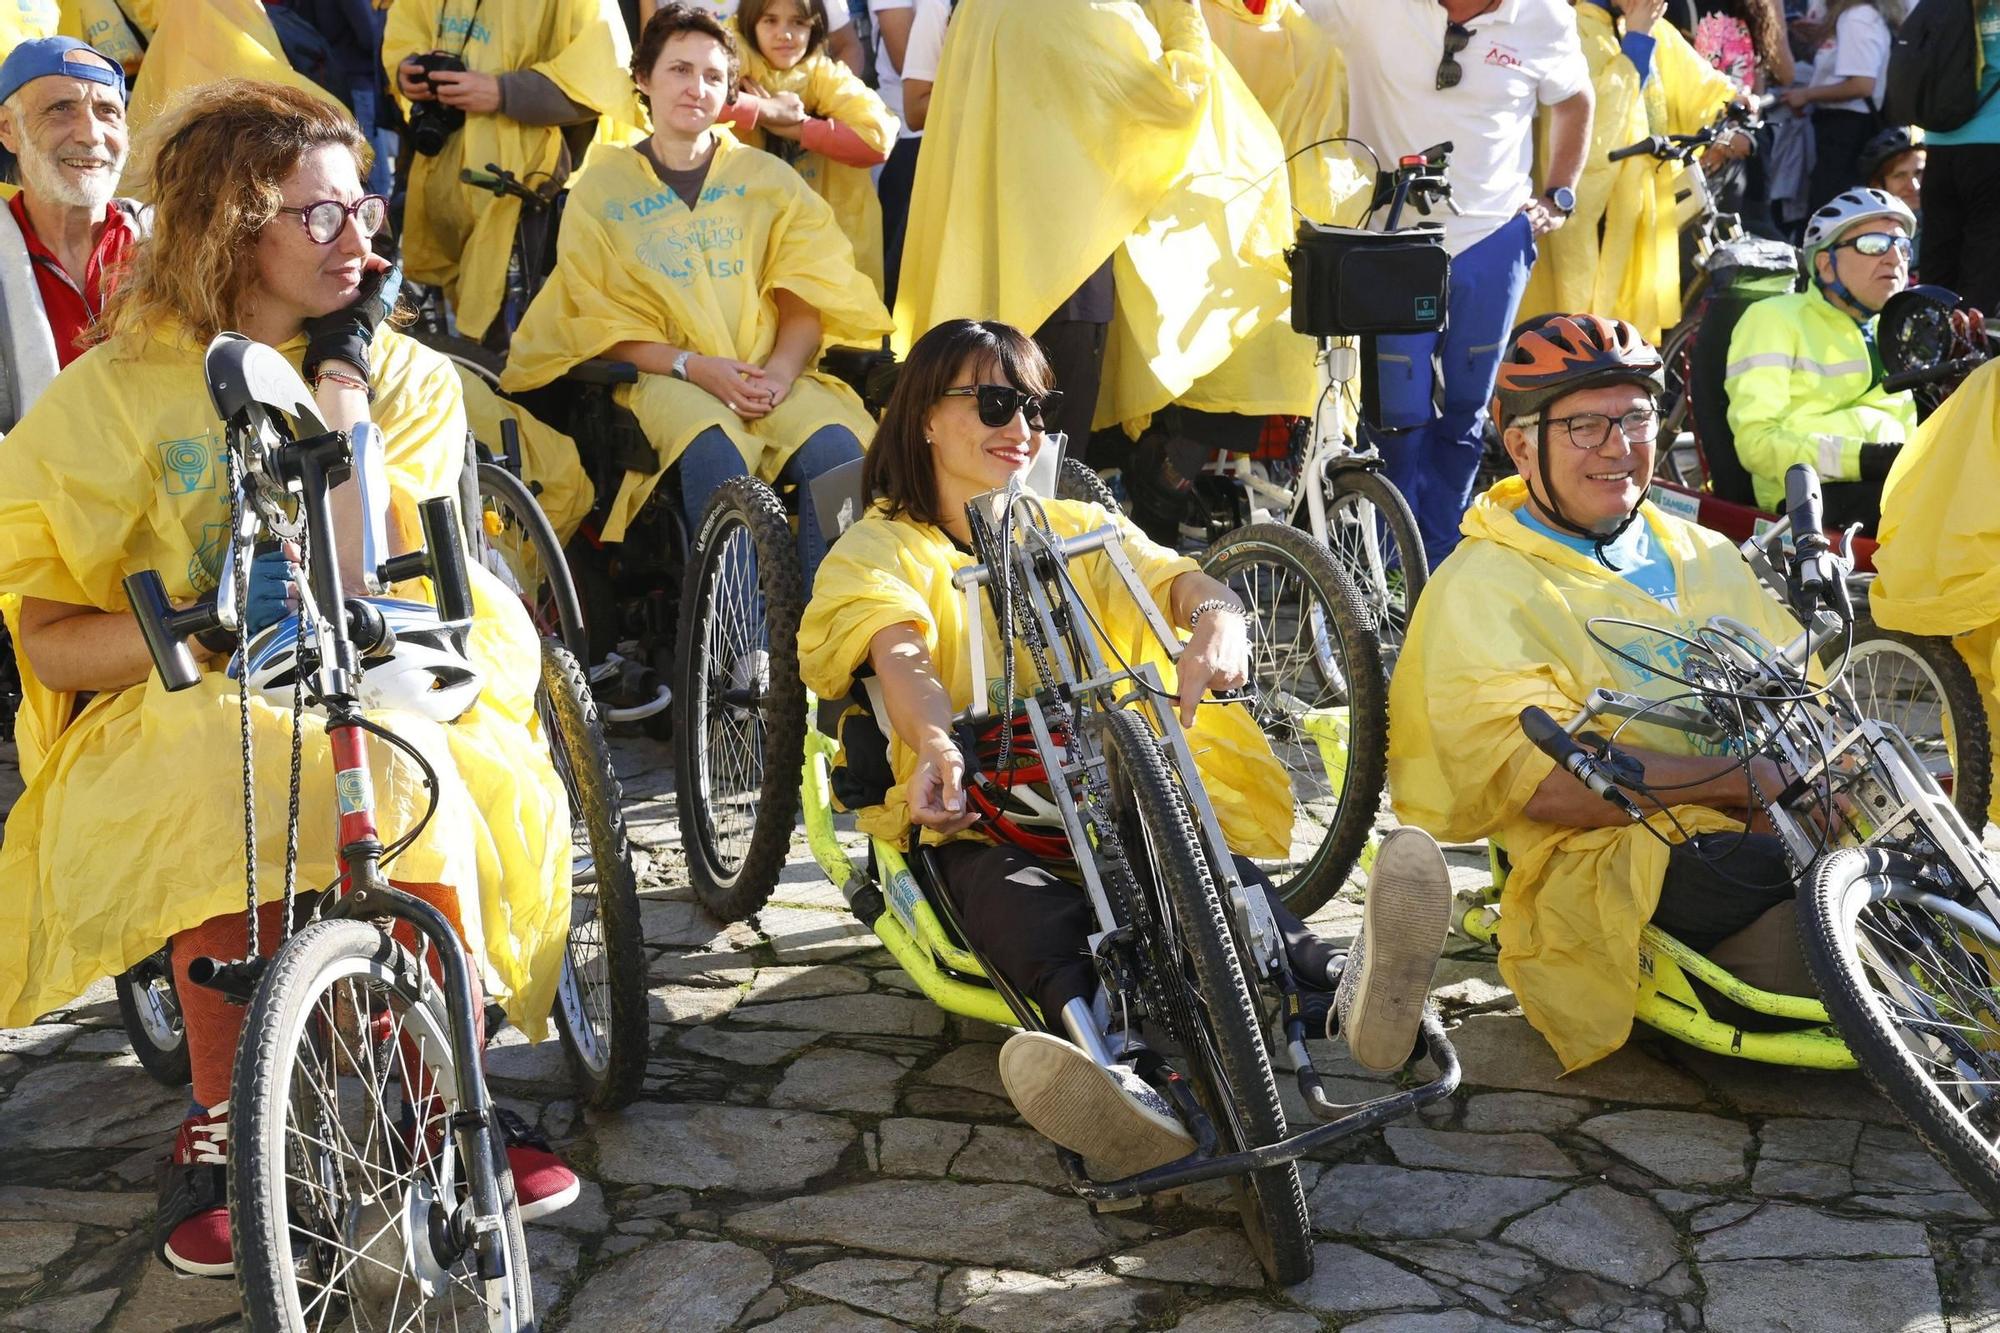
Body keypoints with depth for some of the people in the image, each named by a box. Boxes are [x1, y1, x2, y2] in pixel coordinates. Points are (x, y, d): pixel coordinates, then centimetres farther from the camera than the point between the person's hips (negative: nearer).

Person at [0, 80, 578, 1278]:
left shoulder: (407, 375, 3)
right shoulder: (114, 391, -1)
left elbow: (349, 590, -12)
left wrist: (342, 382, -11)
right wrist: (198, 626, -21)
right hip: (172, 707, -1)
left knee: (397, 770, -33)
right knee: (221, 787, -35)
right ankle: (219, 1128, -20)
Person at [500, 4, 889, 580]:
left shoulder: (770, 178, 16)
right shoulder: (599, 188, 12)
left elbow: (805, 301, 8)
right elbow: (605, 326, 5)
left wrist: (782, 371, -13)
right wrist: (694, 366, -12)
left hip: (777, 376, 2)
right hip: (668, 378, -2)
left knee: (838, 451, -31)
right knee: (715, 454, -37)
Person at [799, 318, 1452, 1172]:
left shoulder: (1080, 529, 22)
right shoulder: (881, 548, 11)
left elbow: (1181, 579, 0)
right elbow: (899, 654, -12)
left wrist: (1217, 620, -27)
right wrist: (936, 746, -37)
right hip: (971, 819, -3)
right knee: (1025, 904, -37)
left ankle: (1339, 993, -59)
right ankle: (1124, 1086, -65)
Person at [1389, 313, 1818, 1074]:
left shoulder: (1704, 554, 25)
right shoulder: (1483, 589, 1)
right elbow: (1545, 782, -12)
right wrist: (1750, 778, -17)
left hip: (1771, 838, 6)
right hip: (1614, 862, -6)